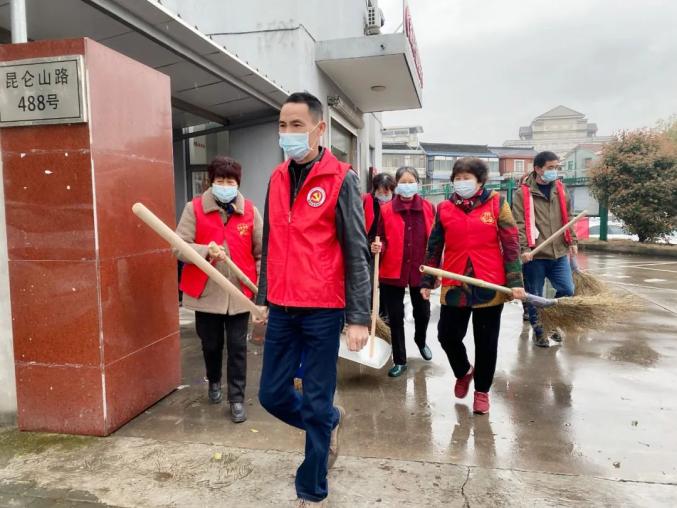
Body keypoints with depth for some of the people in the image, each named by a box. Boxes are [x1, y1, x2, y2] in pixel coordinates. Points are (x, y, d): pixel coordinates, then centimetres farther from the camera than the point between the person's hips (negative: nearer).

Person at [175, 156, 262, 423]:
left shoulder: (250, 210, 0)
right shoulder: (194, 208, -4)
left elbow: (261, 251, 4)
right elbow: (179, 247, -10)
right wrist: (207, 251, -27)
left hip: (240, 292, 0)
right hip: (206, 292, 0)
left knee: (237, 347, 4)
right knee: (211, 344, 17)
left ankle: (237, 398, 18)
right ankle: (214, 382, 45)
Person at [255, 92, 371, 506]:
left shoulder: (341, 179, -7)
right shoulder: (277, 178, 10)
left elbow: (356, 253, -9)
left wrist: (358, 317, -13)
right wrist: (263, 298, 17)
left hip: (323, 310, -5)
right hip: (282, 309, 6)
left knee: (316, 403, 5)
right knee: (273, 394, 12)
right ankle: (331, 421, 41)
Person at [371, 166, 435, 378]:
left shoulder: (429, 208, 0)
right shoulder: (386, 210, -3)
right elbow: (383, 240, 3)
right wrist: (378, 247, -20)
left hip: (420, 270, 1)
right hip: (393, 271, -1)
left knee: (422, 313, 15)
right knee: (395, 317, 6)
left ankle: (421, 341, 49)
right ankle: (399, 361, 22)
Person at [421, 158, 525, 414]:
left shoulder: (497, 203, -1)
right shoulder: (444, 208, 4)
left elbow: (511, 244, -2)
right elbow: (434, 247, 10)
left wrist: (515, 281, -8)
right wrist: (427, 281, 9)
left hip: (490, 286, -2)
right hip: (454, 286, 2)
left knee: (486, 342, 9)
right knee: (448, 336, 5)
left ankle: (482, 390, 29)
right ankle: (463, 372, 37)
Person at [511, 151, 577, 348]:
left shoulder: (560, 190, 10)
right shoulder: (522, 193, -7)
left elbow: (568, 218, 18)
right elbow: (519, 224, -13)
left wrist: (572, 241, 14)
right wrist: (524, 248, -20)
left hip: (559, 253, 5)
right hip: (534, 255, -5)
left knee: (567, 290, 5)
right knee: (534, 295, 7)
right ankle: (538, 330, 25)